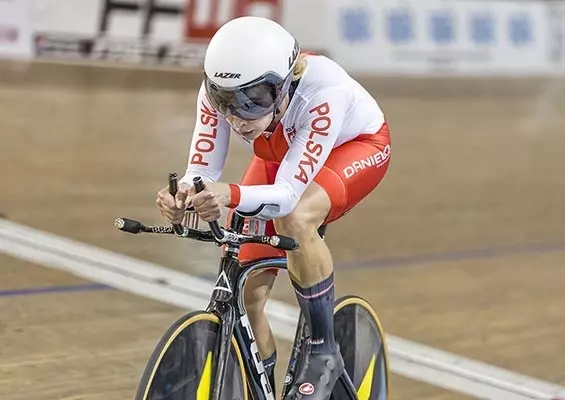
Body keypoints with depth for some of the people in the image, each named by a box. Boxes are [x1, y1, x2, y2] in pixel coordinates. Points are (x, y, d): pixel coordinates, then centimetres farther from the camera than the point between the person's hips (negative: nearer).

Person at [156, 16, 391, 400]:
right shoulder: (219, 91, -30)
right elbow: (202, 171, -31)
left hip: (356, 145, -5)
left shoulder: (323, 90, -42)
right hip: (280, 155, 5)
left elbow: (288, 194, -46)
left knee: (293, 219, -37)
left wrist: (232, 195, -65)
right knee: (245, 290, -9)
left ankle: (324, 353, -18)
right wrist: (183, 194, -54)